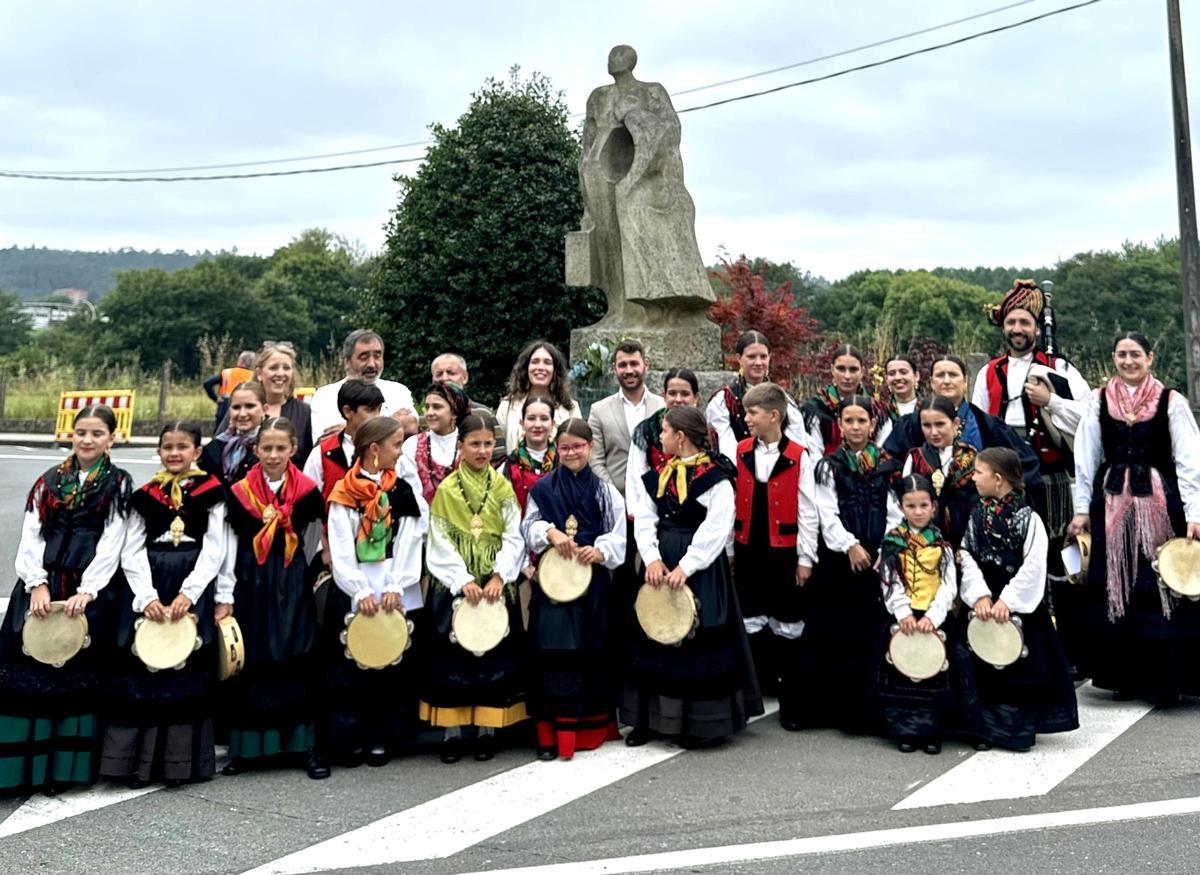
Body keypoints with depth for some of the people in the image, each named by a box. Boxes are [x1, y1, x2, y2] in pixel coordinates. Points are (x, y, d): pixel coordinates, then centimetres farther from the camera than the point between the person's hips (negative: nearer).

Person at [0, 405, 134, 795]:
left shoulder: (119, 484, 3)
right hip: (41, 585, 3)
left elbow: (111, 543, -5)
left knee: (74, 672, 0)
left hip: (88, 590, -3)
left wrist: (86, 592, -15)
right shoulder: (49, 481, 12)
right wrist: (37, 583, -9)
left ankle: (62, 766, 7)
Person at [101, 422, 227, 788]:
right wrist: (147, 597, -11)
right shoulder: (145, 495, 9)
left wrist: (188, 594, -15)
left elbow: (213, 551, -3)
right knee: (141, 668, 0)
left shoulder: (211, 492, 3)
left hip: (194, 589, -2)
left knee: (187, 670, 0)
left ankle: (178, 761, 9)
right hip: (147, 587, 2)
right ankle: (137, 759, 8)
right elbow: (132, 551, 3)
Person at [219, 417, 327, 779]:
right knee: (250, 664, 4)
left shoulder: (306, 490, -1)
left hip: (292, 588, -1)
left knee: (296, 663, -1)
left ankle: (306, 745, 7)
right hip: (250, 587, 1)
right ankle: (247, 748, 16)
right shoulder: (239, 492, 1)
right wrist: (224, 598, 0)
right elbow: (228, 548, 3)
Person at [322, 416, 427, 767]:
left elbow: (409, 545, 1)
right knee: (348, 671, 0)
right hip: (352, 596, -2)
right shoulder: (344, 495, 1)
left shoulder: (405, 493, 7)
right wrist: (361, 593, -13)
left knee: (394, 670, 4)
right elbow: (340, 552, -3)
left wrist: (395, 587, -12)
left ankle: (383, 739, 16)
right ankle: (349, 739, 13)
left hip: (399, 597, 2)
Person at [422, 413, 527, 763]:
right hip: (453, 585, -1)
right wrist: (463, 580, -14)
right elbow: (440, 543, -3)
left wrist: (499, 576, -14)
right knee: (452, 655, 1)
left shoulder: (503, 488, 5)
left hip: (497, 586, 1)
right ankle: (451, 731, 10)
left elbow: (513, 539, 0)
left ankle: (488, 728, 13)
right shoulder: (446, 489, 2)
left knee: (494, 653, 2)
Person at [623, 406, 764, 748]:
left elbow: (716, 528, -15)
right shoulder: (657, 476, 10)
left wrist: (685, 567, -20)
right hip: (661, 567, 6)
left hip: (702, 570, -6)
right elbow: (644, 521, 4)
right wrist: (652, 558, -12)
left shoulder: (716, 477, -8)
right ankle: (649, 719, 20)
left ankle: (701, 723, 13)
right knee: (654, 640, 9)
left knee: (700, 643, -1)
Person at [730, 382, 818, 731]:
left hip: (784, 553, -3)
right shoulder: (740, 452, 4)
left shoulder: (798, 456, -7)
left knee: (789, 628, 5)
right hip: (747, 551, 3)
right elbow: (733, 504, 7)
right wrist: (727, 550, 6)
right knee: (750, 624, 11)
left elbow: (807, 511, -4)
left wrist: (805, 558, -4)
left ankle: (791, 703, 17)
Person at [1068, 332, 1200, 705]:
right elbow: (1086, 458, 8)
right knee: (1114, 587, 5)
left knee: (1161, 587, -1)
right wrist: (1082, 509, 6)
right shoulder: (1098, 401, 6)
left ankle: (1166, 677, 11)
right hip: (1112, 502, 2)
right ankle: (1125, 676, 16)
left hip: (1160, 501, -2)